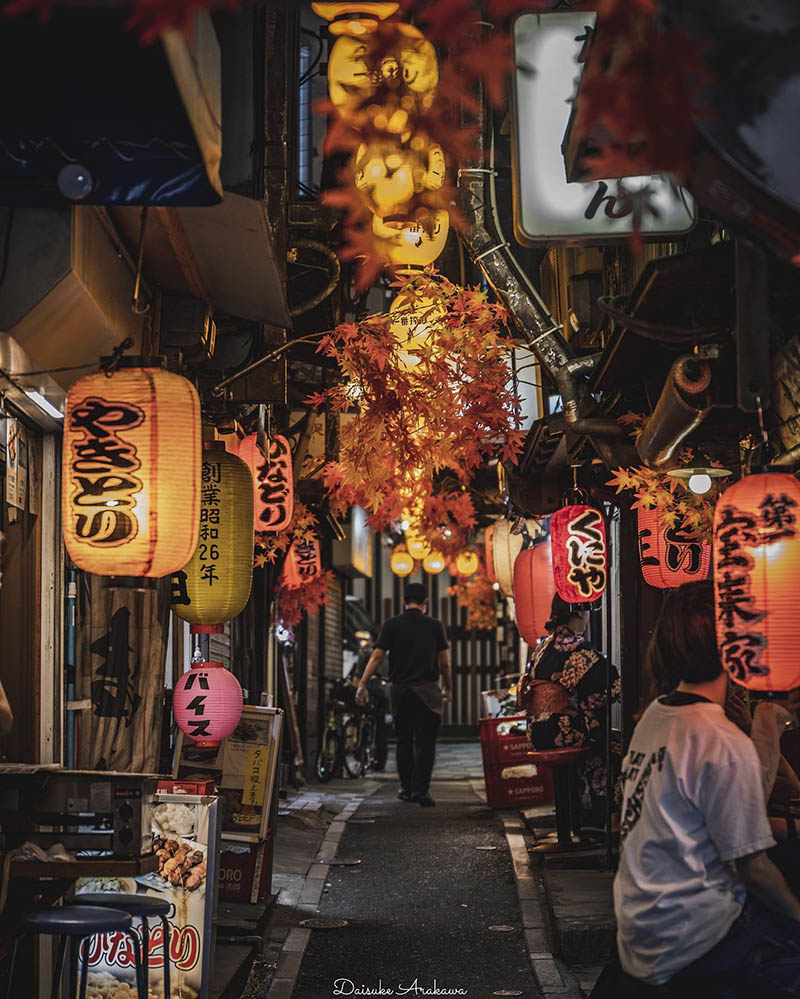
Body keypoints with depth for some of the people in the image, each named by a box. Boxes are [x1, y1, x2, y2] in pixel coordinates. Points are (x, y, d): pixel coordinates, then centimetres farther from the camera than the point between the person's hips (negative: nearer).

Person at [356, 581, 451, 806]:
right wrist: (447, 687, 18)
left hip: (400, 690, 2)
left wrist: (362, 685, 0)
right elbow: (445, 662, 4)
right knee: (425, 741, -1)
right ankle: (421, 789, -9)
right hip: (427, 691, -2)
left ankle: (406, 788, 17)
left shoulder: (391, 625, 2)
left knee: (404, 741, 12)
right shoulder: (434, 626, 1)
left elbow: (376, 657, -3)